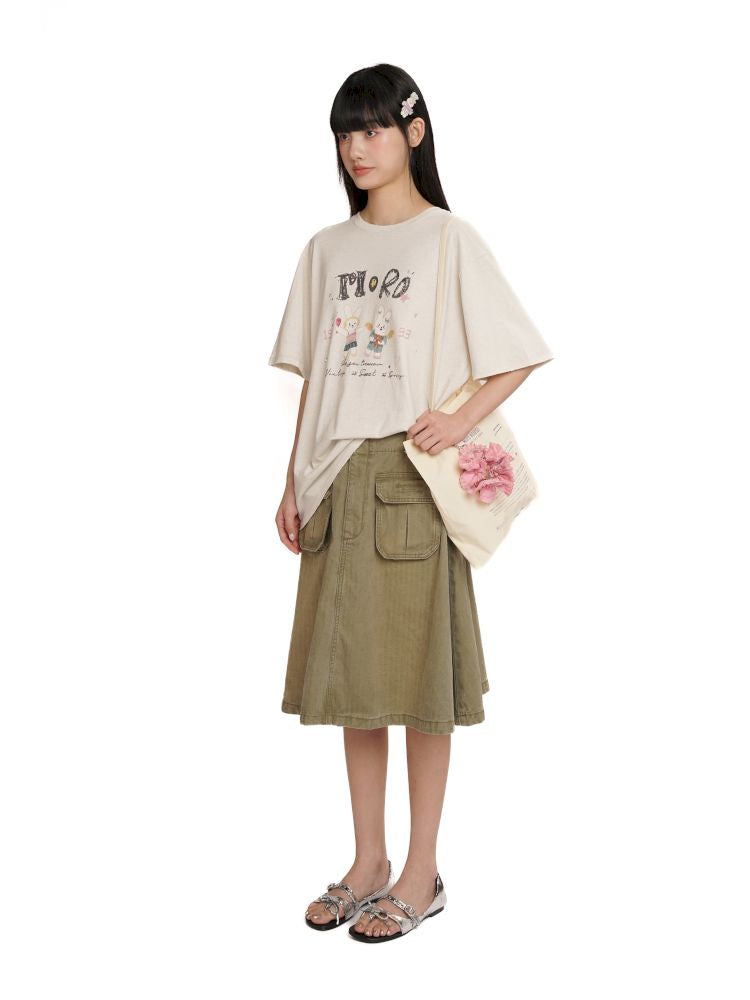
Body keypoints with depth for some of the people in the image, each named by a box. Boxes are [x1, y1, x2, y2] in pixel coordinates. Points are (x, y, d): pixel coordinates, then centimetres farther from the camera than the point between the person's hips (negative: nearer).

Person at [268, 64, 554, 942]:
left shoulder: (450, 241, -1)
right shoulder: (326, 250, 13)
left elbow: (518, 355, -2)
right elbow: (312, 378, 13)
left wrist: (462, 418, -17)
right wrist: (293, 482, 8)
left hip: (412, 480, -5)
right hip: (338, 479, 5)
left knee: (417, 674, 0)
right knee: (349, 674, 9)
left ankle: (421, 875, 14)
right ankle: (369, 863, 23)